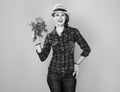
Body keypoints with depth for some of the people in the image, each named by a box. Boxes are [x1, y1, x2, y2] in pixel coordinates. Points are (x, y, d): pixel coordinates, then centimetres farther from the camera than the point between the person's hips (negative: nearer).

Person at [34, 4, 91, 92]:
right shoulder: (50, 36, -1)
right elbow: (43, 57, -2)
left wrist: (77, 64, -1)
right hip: (54, 74, 1)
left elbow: (87, 49, 0)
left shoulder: (73, 32, -6)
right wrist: (37, 42, -11)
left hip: (69, 74, -1)